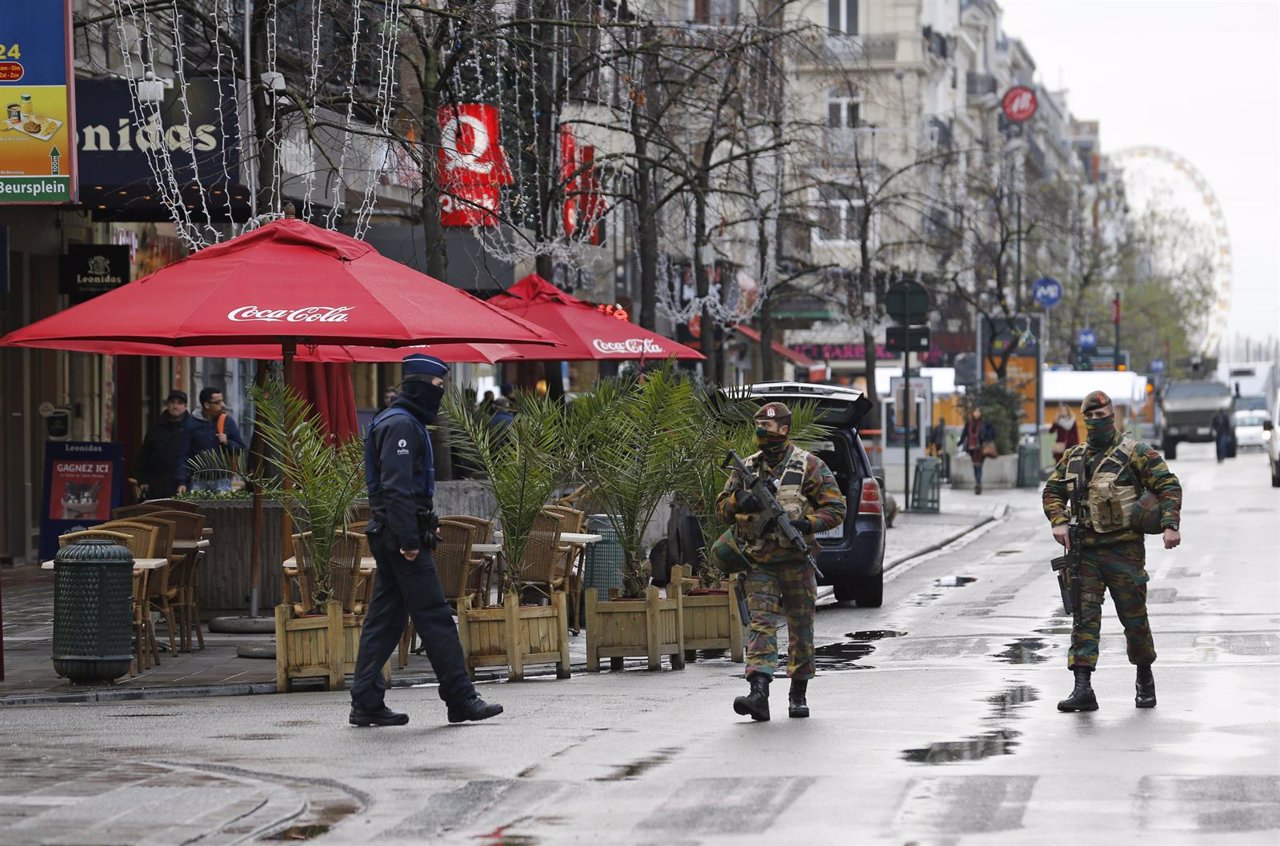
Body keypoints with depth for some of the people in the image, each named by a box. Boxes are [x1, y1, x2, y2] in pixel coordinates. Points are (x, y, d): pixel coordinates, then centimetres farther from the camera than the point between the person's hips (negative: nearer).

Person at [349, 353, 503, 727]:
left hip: (389, 538, 11)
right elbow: (396, 487, -21)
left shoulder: (406, 423, 20)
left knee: (384, 619, 8)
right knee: (435, 616, -7)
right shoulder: (402, 425, -13)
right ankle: (461, 699, -4)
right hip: (402, 536, -11)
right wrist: (408, 539, -24)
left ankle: (366, 703, 7)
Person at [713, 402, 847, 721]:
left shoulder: (809, 466, -1)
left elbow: (836, 508, -1)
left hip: (796, 561, -2)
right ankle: (759, 693, -24)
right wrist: (740, 502, -11)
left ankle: (799, 694, 20)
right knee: (761, 625, -11)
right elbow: (722, 508, 12)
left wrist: (806, 523, -18)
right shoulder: (746, 468, 10)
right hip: (760, 564, 2)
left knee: (800, 629, 7)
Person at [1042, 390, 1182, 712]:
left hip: (1123, 550, -4)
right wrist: (1058, 522, 1)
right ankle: (1083, 689, -14)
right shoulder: (1074, 457, 13)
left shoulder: (1135, 453, -2)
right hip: (1084, 550, 4)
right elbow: (1053, 491, 20)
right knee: (1084, 618, -7)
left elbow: (1169, 485, -4)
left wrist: (1170, 525, -16)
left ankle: (1145, 679, 27)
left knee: (1134, 618, 5)